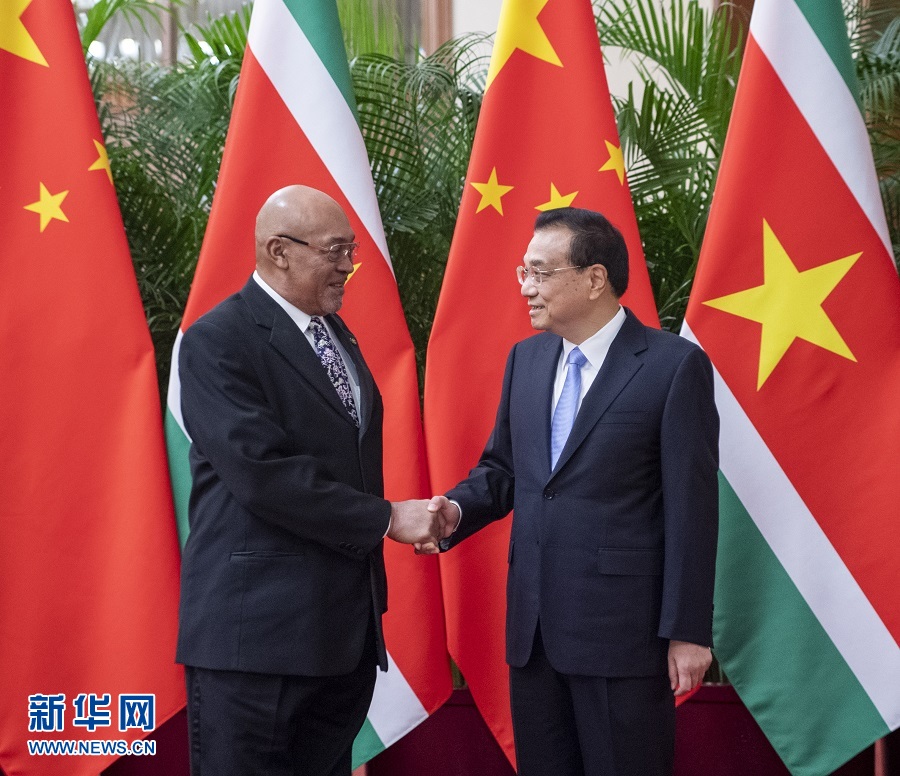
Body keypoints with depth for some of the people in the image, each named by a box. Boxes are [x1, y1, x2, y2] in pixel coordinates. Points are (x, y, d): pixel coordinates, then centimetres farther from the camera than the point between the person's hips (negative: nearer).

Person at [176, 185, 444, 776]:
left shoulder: (336, 333, 16)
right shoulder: (219, 341, -12)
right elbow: (264, 474, -22)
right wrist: (386, 519, -15)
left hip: (348, 627, 8)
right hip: (257, 633, -8)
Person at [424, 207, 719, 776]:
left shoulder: (674, 366, -9)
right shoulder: (526, 359, 11)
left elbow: (691, 507, -10)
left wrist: (687, 632, -12)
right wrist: (458, 510, -4)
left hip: (623, 628, -6)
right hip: (533, 623, 6)